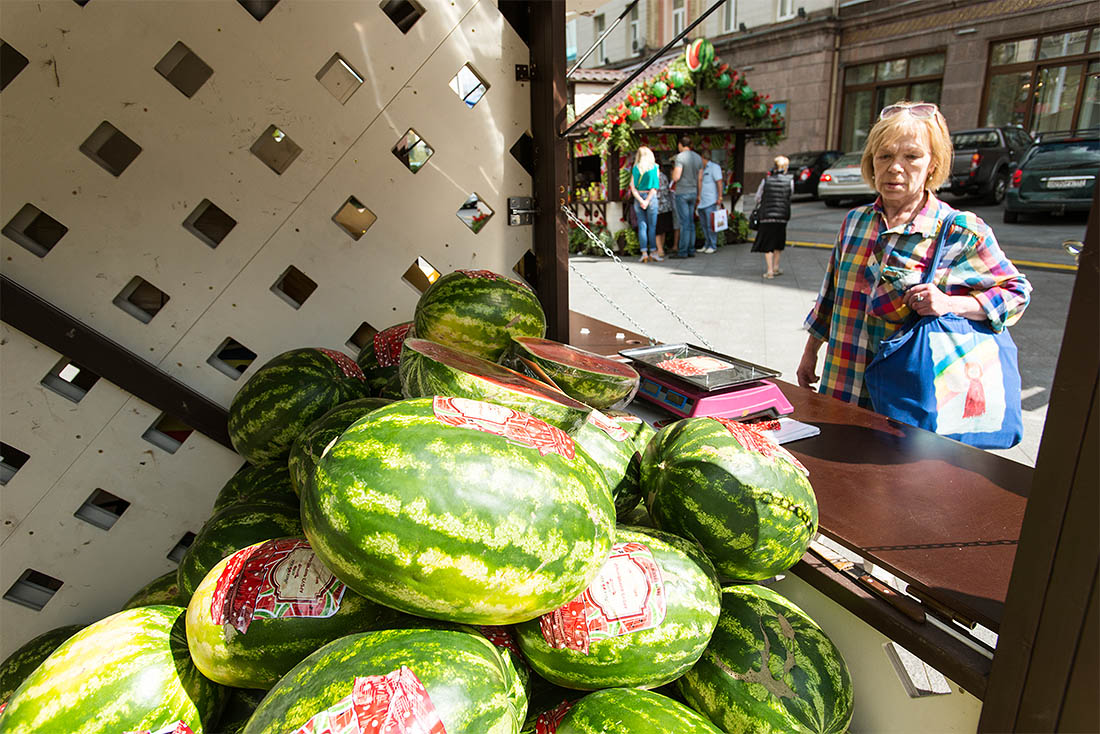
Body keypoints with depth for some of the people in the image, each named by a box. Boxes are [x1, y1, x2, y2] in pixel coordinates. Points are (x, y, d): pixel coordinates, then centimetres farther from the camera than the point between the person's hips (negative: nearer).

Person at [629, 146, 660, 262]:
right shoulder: (654, 167, -1)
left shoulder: (635, 168, 3)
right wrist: (647, 200, -7)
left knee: (642, 226, 2)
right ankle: (653, 251, 4)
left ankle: (644, 253, -2)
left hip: (638, 198, 2)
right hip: (651, 197, -2)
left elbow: (633, 187, -3)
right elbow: (655, 187, -6)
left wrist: (641, 200, -8)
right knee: (652, 226, 3)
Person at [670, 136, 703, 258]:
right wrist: (699, 195, 19)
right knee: (691, 222, 10)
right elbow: (700, 178, 13)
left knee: (684, 223, -7)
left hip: (682, 193, -7)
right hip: (693, 192, 7)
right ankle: (691, 250, 13)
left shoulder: (680, 157, -12)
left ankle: (682, 251, -5)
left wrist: (674, 169, 3)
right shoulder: (698, 157, 11)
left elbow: (676, 177, -19)